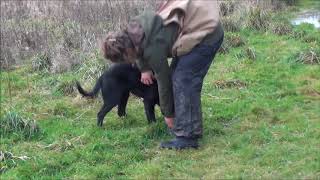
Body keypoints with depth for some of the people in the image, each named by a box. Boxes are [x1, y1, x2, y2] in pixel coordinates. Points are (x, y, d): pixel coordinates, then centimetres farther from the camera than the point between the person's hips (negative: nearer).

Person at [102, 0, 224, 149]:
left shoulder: (153, 48, -27)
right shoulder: (132, 31, -5)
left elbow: (163, 81, -14)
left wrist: (168, 115, -2)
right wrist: (144, 68, 8)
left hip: (207, 34, -10)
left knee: (184, 82, -14)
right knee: (176, 77, 10)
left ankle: (188, 137, -12)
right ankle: (191, 125, 18)